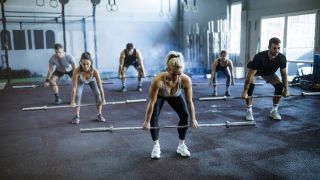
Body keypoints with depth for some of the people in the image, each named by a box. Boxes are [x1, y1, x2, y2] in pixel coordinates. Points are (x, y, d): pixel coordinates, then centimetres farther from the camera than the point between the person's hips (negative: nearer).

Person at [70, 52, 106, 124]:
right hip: (80, 81, 0)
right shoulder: (77, 71, -43)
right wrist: (72, 102, -32)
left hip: (92, 80, 0)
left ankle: (99, 115, 3)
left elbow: (100, 87, -34)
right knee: (77, 95, -15)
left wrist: (103, 100, -27)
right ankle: (77, 116, 0)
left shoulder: (95, 71, -43)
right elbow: (74, 88, -37)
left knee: (97, 93, -13)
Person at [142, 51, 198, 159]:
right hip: (159, 95, -2)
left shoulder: (186, 80, -39)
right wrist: (147, 122, -22)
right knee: (153, 118, -14)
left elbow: (189, 101, -23)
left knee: (185, 115, -10)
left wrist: (193, 119, -13)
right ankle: (156, 146, 5)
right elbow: (152, 102, -32)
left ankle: (181, 145, 7)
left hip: (175, 96, 2)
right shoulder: (158, 80, -45)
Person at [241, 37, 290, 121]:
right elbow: (250, 75, -38)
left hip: (269, 72, 4)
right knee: (250, 86, -29)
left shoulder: (282, 58, -30)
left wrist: (286, 90, -12)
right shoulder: (260, 57, -42)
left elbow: (284, 74, -14)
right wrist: (245, 92, -37)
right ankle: (249, 111, -14)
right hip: (254, 71, -4)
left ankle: (274, 111, 1)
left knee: (280, 85, -13)